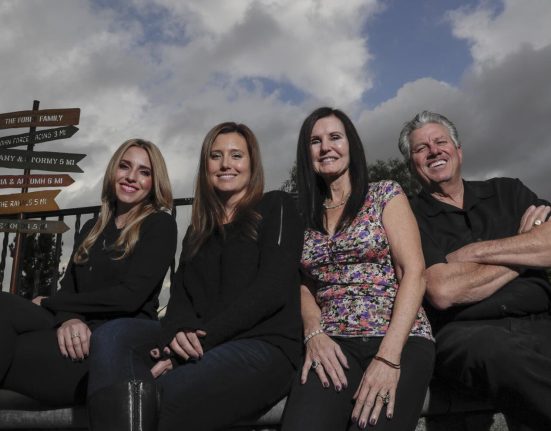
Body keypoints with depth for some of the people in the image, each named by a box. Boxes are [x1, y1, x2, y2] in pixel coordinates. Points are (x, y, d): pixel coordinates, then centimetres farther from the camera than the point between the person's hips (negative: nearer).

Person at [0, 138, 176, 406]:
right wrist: (69, 319, -16)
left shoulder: (160, 225, 1)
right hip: (80, 335, 6)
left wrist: (47, 303, -2)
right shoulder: (92, 228, 22)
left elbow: (129, 296, -11)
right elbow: (68, 287, 10)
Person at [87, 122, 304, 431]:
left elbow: (272, 289, -7)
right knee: (115, 334, -24)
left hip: (264, 345, -5)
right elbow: (181, 295, 12)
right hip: (197, 346, 6)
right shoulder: (199, 229, 25)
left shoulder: (276, 207, 7)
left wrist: (199, 340, -14)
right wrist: (181, 331, -14)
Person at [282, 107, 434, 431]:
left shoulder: (385, 194, 5)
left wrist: (388, 356, -15)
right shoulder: (304, 217, 15)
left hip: (401, 339, -1)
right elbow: (305, 284, 13)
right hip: (333, 344, 2)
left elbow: (414, 273, -4)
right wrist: (314, 334, -9)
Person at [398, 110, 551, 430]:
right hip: (468, 332, -2)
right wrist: (522, 253, 1)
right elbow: (443, 292, -10)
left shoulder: (506, 192, 18)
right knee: (497, 351, -35)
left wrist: (474, 252, -5)